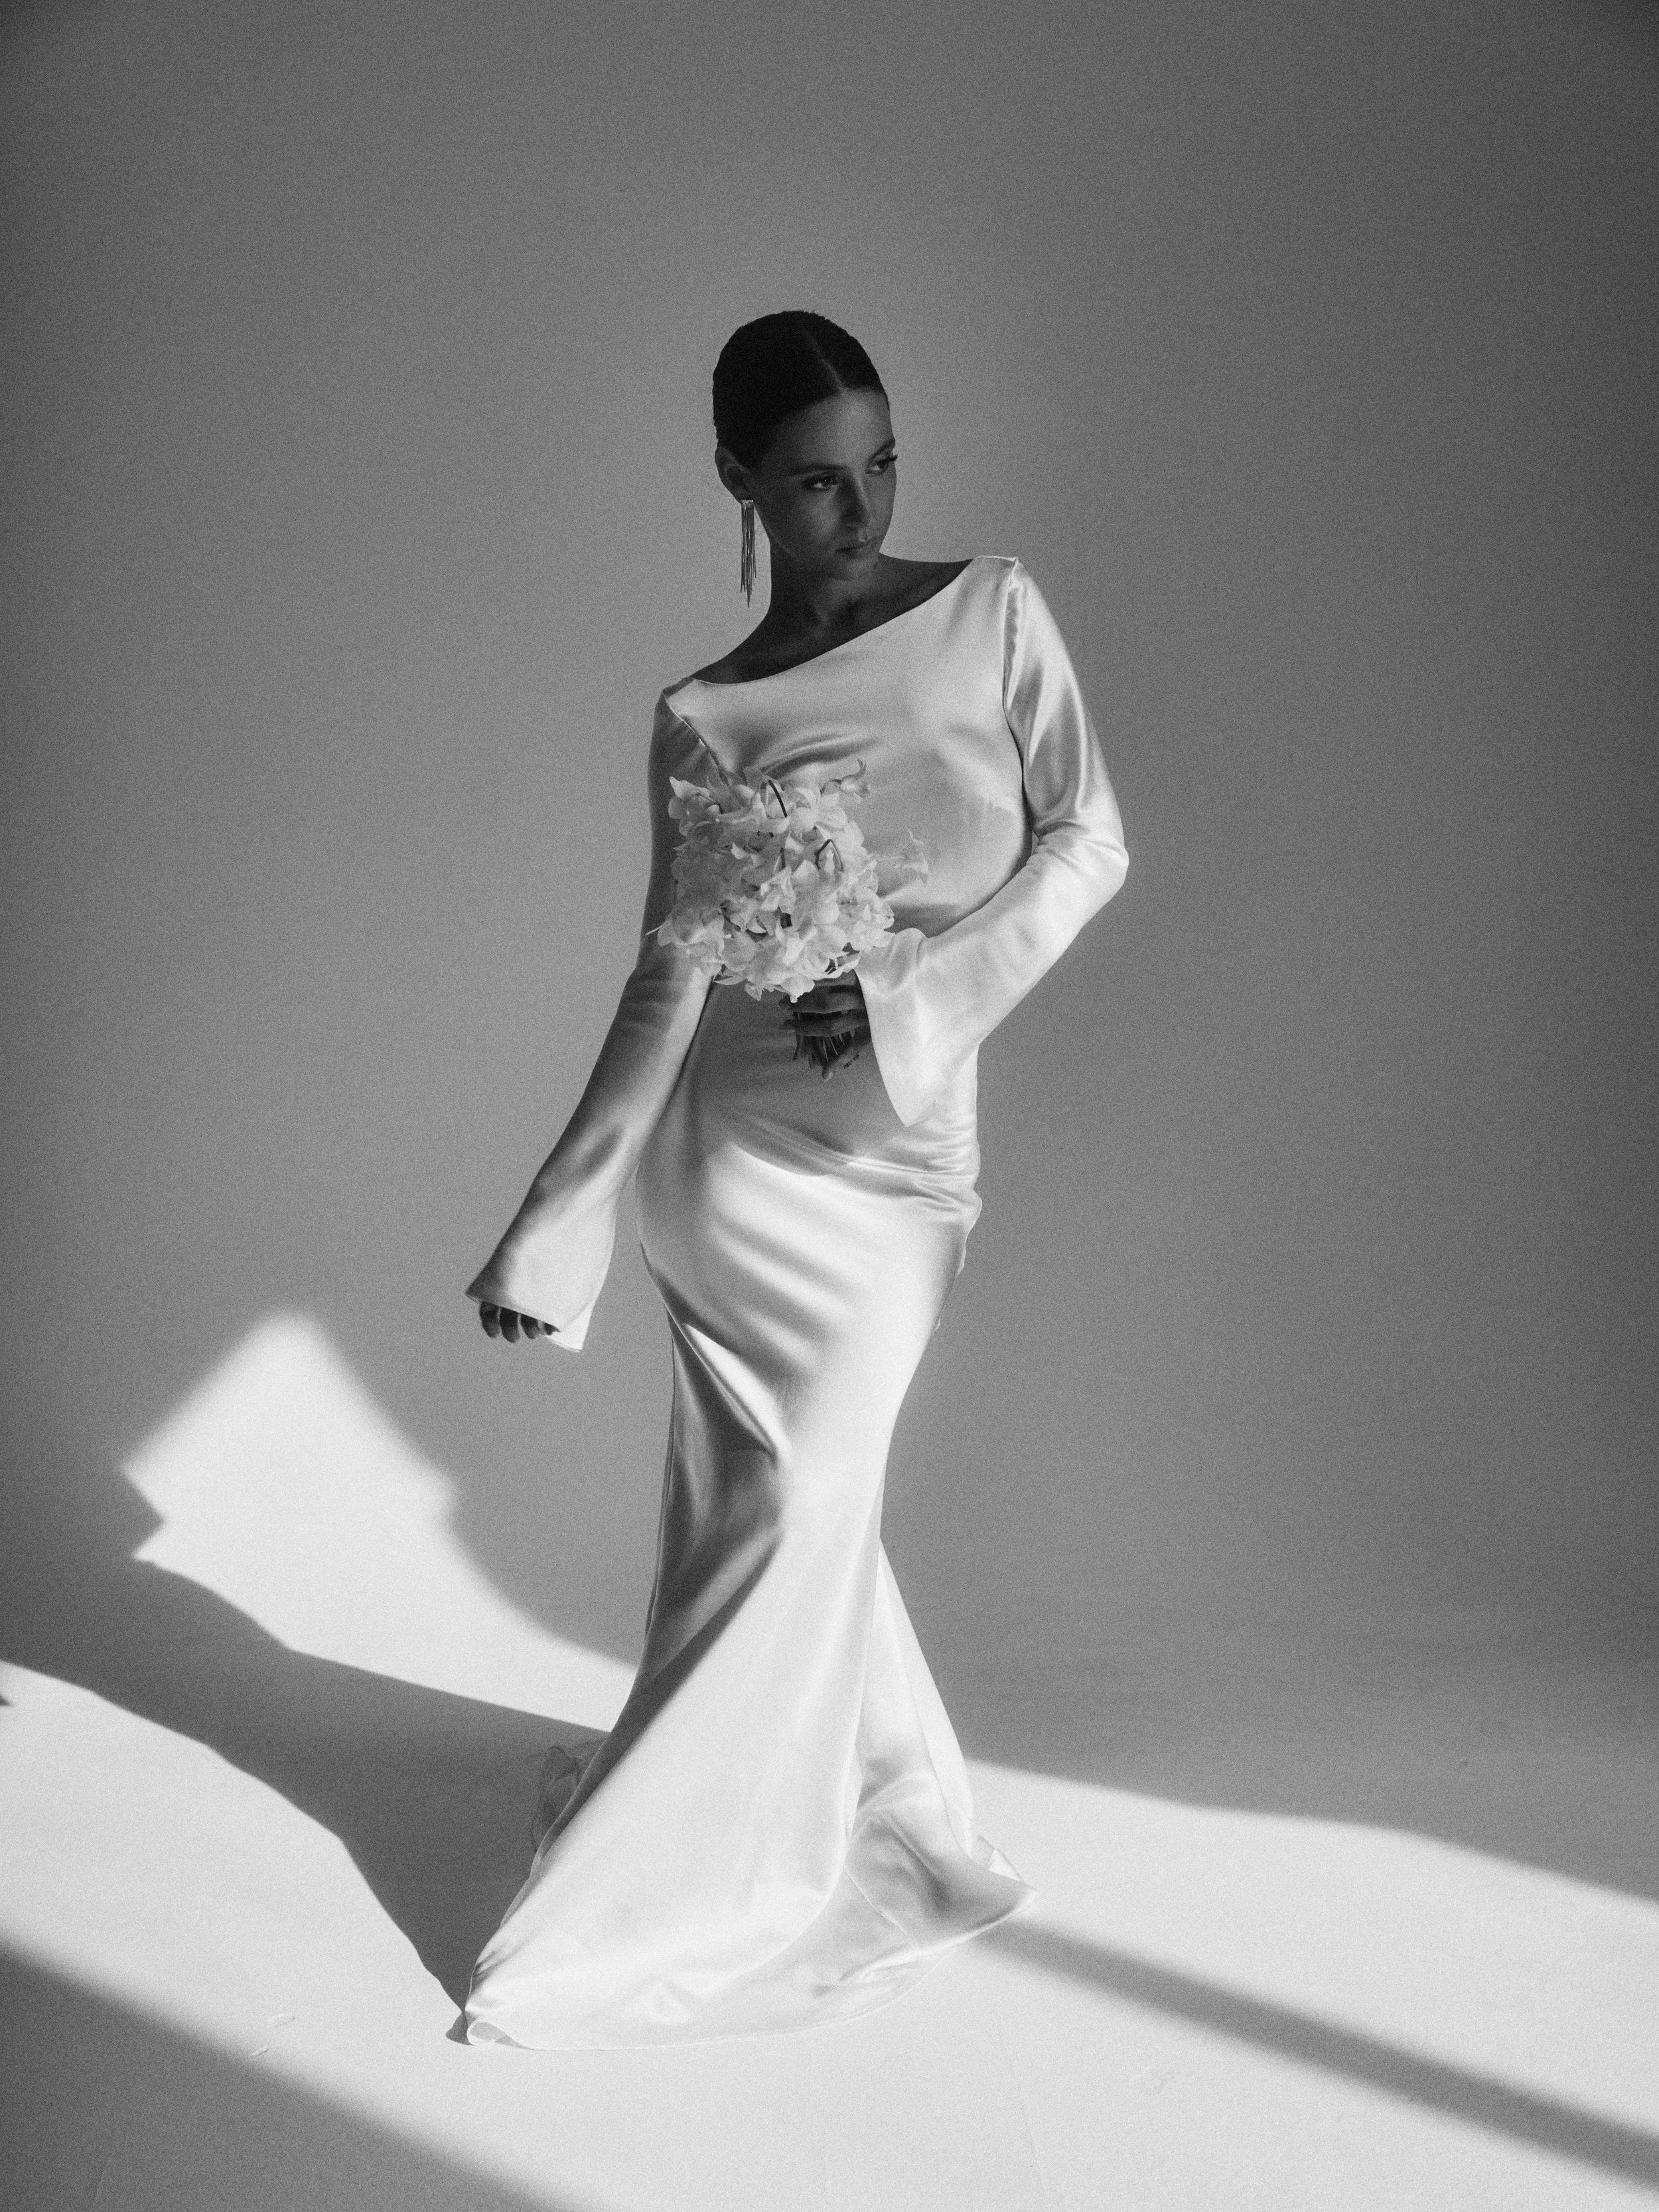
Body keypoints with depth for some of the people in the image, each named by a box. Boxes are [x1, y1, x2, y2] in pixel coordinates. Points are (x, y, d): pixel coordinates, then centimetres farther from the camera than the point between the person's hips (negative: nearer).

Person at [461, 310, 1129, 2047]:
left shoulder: (992, 613, 3)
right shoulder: (704, 717, 2)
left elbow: (1088, 842, 0)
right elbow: (669, 982, 0)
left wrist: (913, 992, -14)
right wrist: (563, 1213, -5)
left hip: (901, 1149, 0)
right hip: (740, 1142, 0)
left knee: (789, 1511, 2)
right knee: (790, 1512, 6)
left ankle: (626, 1899, 16)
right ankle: (892, 1822, 26)